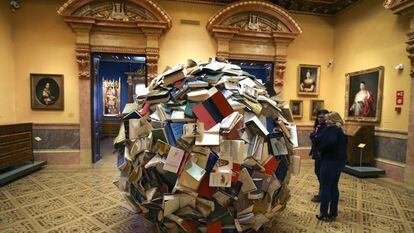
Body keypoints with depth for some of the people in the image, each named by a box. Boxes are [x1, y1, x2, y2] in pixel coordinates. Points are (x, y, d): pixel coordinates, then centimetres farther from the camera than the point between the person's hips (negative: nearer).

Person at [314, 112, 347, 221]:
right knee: (334, 187, 15)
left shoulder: (330, 129, -14)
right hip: (340, 161, 9)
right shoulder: (341, 130, 13)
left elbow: (330, 142, -31)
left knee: (325, 187, 1)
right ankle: (333, 213, 23)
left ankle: (324, 214, 9)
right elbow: (343, 145, 16)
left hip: (330, 161, -9)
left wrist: (320, 148, -14)